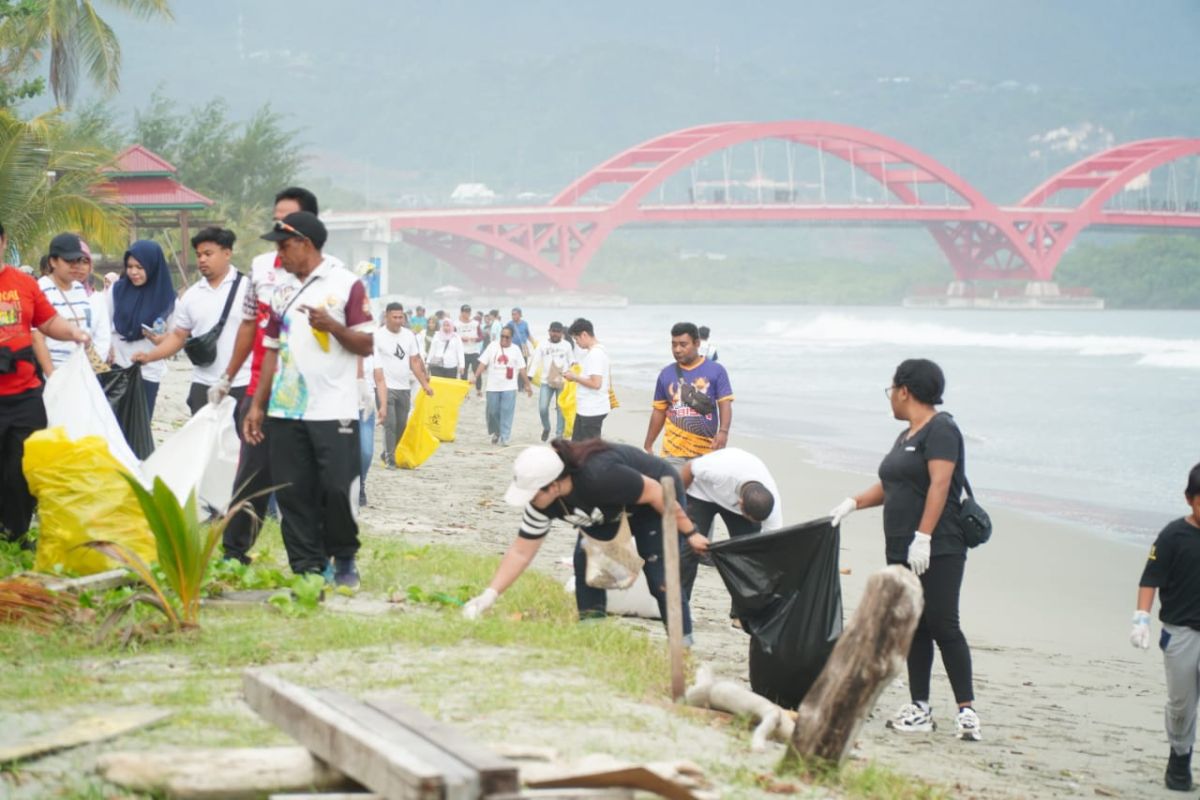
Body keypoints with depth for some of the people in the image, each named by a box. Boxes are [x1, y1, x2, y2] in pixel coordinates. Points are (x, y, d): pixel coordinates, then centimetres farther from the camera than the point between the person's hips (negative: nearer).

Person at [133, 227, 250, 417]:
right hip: (203, 386, 4)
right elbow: (178, 336, 15)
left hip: (241, 386, -4)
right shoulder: (191, 296, 11)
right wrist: (148, 356, -1)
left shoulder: (246, 288, -3)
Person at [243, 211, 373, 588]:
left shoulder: (346, 284, -1)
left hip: (334, 412, -5)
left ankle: (344, 558, 15)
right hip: (285, 412, 5)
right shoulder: (283, 292, 16)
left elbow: (366, 345, -3)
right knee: (293, 493, 3)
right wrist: (257, 405, 13)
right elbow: (273, 351, 18)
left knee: (337, 489, -7)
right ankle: (307, 568, 9)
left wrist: (332, 325, -20)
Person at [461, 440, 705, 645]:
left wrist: (689, 533, -21)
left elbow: (657, 493, -31)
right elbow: (520, 552, -13)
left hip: (656, 507, -7)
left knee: (660, 579, -15)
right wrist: (489, 594, -22)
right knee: (585, 559, -8)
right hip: (614, 511, 7)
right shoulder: (542, 499, -20)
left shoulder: (600, 476, -43)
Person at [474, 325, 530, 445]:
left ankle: (504, 438, -6)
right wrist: (475, 377, -11)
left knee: (507, 413, -8)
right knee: (493, 412, 6)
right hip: (493, 387, 1)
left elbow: (521, 369, 6)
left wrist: (527, 385, 4)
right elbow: (483, 363, 0)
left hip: (509, 387, -1)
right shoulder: (493, 346, 4)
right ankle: (496, 432, 30)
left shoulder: (515, 349, 5)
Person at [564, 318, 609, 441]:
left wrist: (575, 378, -15)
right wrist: (575, 377, 8)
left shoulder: (595, 354, -19)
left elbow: (596, 383, -26)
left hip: (592, 411, -10)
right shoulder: (591, 352, 13)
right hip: (584, 409, 10)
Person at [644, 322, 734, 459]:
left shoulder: (716, 371, 0)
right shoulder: (666, 374, 8)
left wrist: (723, 431, -23)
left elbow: (725, 404, -6)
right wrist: (648, 446, 12)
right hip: (673, 452, 2)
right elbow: (659, 411, 13)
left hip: (706, 451, -2)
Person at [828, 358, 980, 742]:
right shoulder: (906, 437, 20)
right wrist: (852, 503, 11)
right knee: (913, 629, 7)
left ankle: (966, 709, -9)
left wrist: (923, 537, -24)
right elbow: (889, 486, 25)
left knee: (942, 625, -11)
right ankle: (919, 709, 9)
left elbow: (939, 484, -18)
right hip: (902, 552, 9)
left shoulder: (941, 430, -9)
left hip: (937, 552, -9)